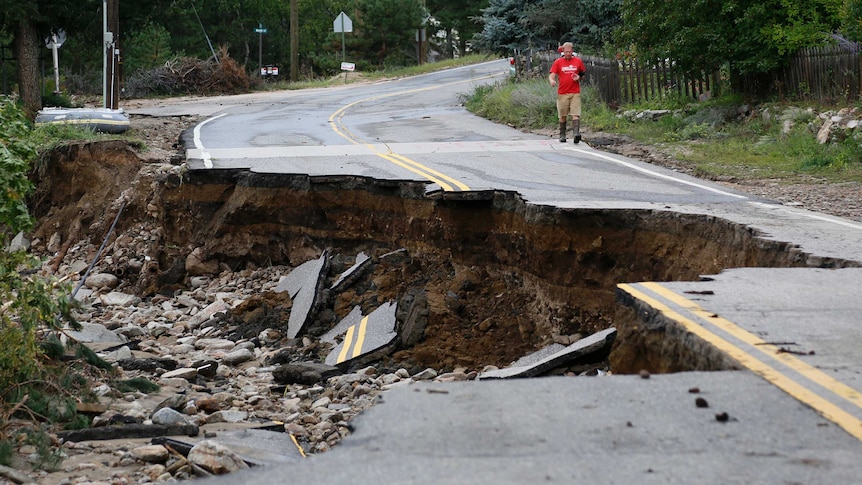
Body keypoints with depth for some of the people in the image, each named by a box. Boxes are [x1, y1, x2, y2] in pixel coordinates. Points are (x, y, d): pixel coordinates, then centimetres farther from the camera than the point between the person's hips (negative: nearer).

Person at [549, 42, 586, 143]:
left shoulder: (578, 61, 8)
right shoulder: (558, 62, 4)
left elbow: (584, 73, 19)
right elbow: (552, 75, -2)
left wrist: (579, 77, -3)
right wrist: (552, 81, -26)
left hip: (575, 93, 0)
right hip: (562, 93, 0)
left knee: (576, 115, -12)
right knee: (562, 116, 6)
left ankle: (576, 134, -23)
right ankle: (562, 136, 16)